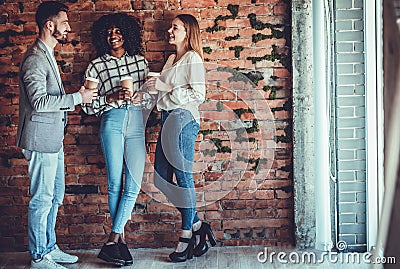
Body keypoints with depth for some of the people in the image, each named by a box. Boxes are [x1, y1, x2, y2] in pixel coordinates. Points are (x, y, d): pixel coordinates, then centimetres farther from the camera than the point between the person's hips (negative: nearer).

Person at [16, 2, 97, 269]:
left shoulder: (47, 55, 16)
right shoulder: (35, 59, -16)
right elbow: (39, 101, -25)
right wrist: (77, 98, -20)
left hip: (53, 139, 10)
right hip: (41, 139, -10)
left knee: (55, 196, 16)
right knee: (42, 199, -1)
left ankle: (49, 247, 28)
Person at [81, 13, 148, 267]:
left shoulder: (140, 60, 15)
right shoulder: (96, 66, 7)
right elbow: (88, 105, 3)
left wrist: (139, 97, -3)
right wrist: (112, 98, -11)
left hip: (137, 123, 2)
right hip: (112, 122, -2)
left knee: (134, 185, -7)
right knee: (115, 183, -4)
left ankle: (112, 240, -3)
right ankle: (120, 238, 8)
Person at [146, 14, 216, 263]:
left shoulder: (192, 59, -4)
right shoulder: (171, 59, 20)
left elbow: (198, 95, -12)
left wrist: (167, 88, -13)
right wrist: (155, 87, 7)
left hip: (183, 120, -9)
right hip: (168, 119, 9)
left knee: (183, 177, -4)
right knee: (162, 178, 7)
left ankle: (187, 235, 6)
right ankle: (197, 226, 16)